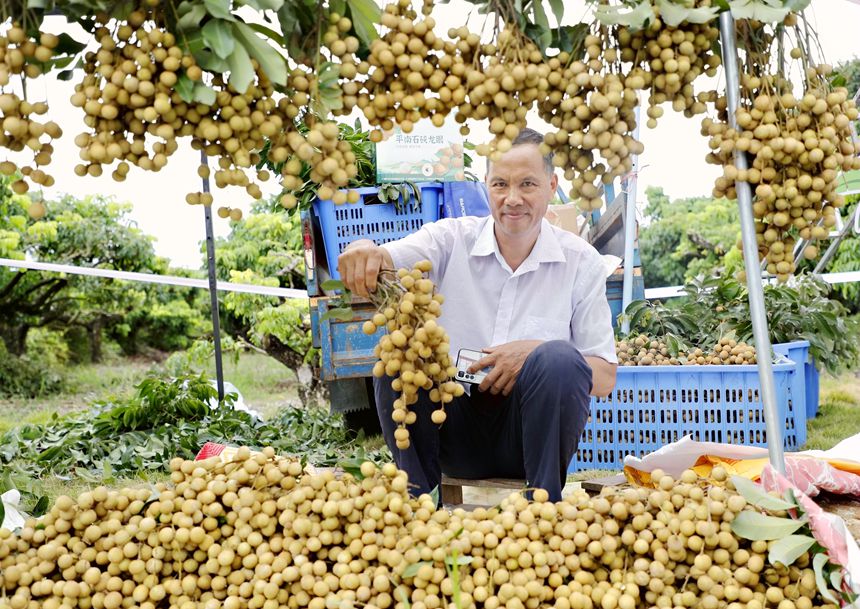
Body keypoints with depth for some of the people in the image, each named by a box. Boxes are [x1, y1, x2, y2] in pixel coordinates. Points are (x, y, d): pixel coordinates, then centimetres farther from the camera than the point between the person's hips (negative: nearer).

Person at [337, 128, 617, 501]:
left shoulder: (581, 261, -1)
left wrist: (532, 353, -21)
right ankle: (415, 500, -12)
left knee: (561, 358, -29)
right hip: (455, 434, 1)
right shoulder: (452, 239, 0)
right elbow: (385, 263, -19)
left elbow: (604, 379, -3)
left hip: (531, 432, -1)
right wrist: (365, 252, -43)